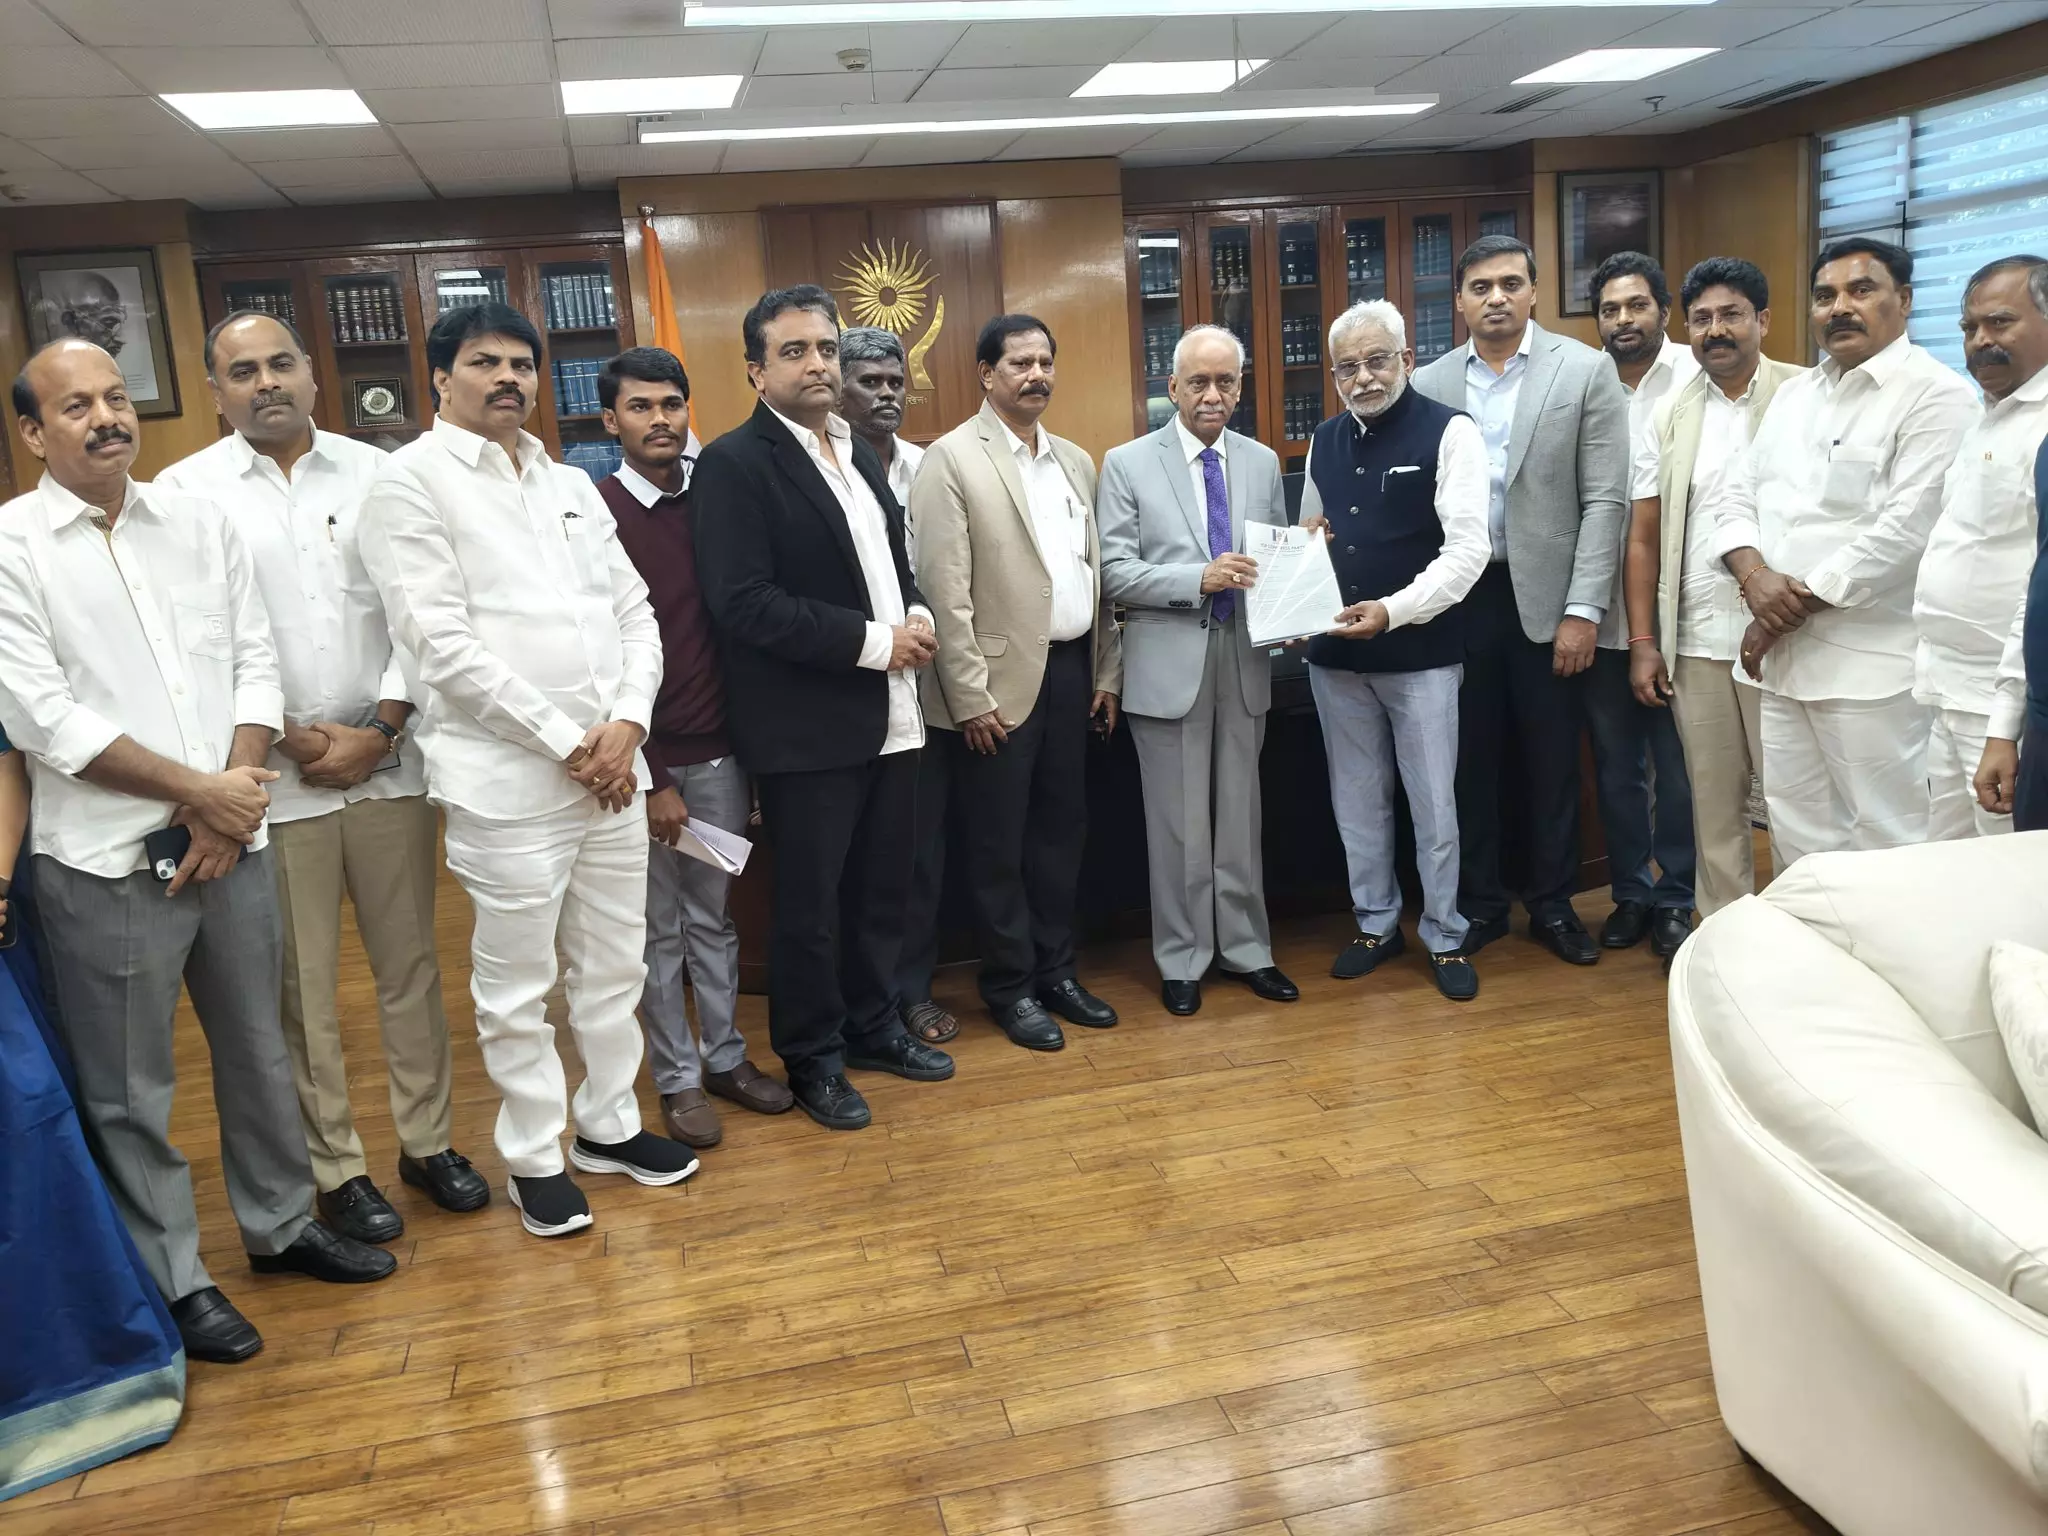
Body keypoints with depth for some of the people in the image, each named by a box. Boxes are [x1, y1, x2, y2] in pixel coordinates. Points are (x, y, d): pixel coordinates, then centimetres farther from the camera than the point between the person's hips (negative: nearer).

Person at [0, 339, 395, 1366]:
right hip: (106, 861, -4)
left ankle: (281, 1224, 37)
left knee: (258, 1050, 17)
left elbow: (255, 663, 4)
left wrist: (234, 796, -9)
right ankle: (173, 1279, 26)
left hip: (232, 841, 4)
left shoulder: (200, 522, 6)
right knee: (129, 1090, 8)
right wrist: (199, 790, -13)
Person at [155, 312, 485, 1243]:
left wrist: (379, 729, -7)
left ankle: (428, 1140, 26)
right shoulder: (185, 491, -1)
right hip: (271, 777, -2)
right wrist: (289, 740, -10)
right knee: (301, 987, 6)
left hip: (389, 764, 2)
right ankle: (336, 1170, 20)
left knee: (410, 962, 11)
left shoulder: (376, 474, 4)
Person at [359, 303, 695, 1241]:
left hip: (612, 767, 6)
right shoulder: (411, 481, -4)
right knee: (516, 987, 6)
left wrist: (628, 721, -7)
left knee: (616, 967, 15)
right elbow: (441, 641, -13)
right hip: (506, 780, -6)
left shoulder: (571, 484, 15)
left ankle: (609, 1124, 33)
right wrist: (564, 741, -14)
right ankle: (534, 1157, 23)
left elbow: (635, 610, 11)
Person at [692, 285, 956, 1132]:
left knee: (882, 888, 16)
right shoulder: (733, 463, -10)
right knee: (810, 902, 6)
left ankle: (873, 1025, 34)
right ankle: (813, 1059, 22)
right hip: (807, 726, -7)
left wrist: (918, 618, -2)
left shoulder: (859, 451, 14)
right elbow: (744, 604, -19)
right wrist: (872, 642, -18)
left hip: (889, 713, 7)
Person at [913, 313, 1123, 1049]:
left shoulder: (1077, 461, 13)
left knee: (1062, 828, 13)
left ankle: (1056, 971, 27)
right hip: (1002, 679, -6)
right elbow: (945, 590, -12)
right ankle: (1011, 987, 18)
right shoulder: (952, 459, -7)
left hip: (1070, 669, 6)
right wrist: (971, 695, -15)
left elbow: (1098, 573, 14)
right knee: (1000, 843, 5)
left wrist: (1108, 671, 10)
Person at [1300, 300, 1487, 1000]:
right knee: (1356, 802, 14)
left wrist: (1393, 611, -25)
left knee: (1434, 805, 5)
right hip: (1334, 654, 5)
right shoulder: (1325, 441, 10)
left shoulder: (1449, 433, -7)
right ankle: (1377, 925, 30)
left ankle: (1445, 938, 21)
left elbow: (1467, 549, -14)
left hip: (1420, 653, -5)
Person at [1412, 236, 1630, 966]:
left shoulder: (1586, 370, -1)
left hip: (1546, 598, -1)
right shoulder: (1429, 384, 5)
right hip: (1459, 598, 2)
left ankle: (1552, 904, 24)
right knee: (1470, 760, 10)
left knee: (1551, 763, 9)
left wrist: (1584, 610, -10)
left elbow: (1604, 500, -4)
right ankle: (1479, 904, 24)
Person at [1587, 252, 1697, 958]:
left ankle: (1675, 898, 22)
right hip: (1602, 611, 3)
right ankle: (1630, 892, 28)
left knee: (1678, 767, 6)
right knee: (1615, 765, 13)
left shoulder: (1697, 376, -4)